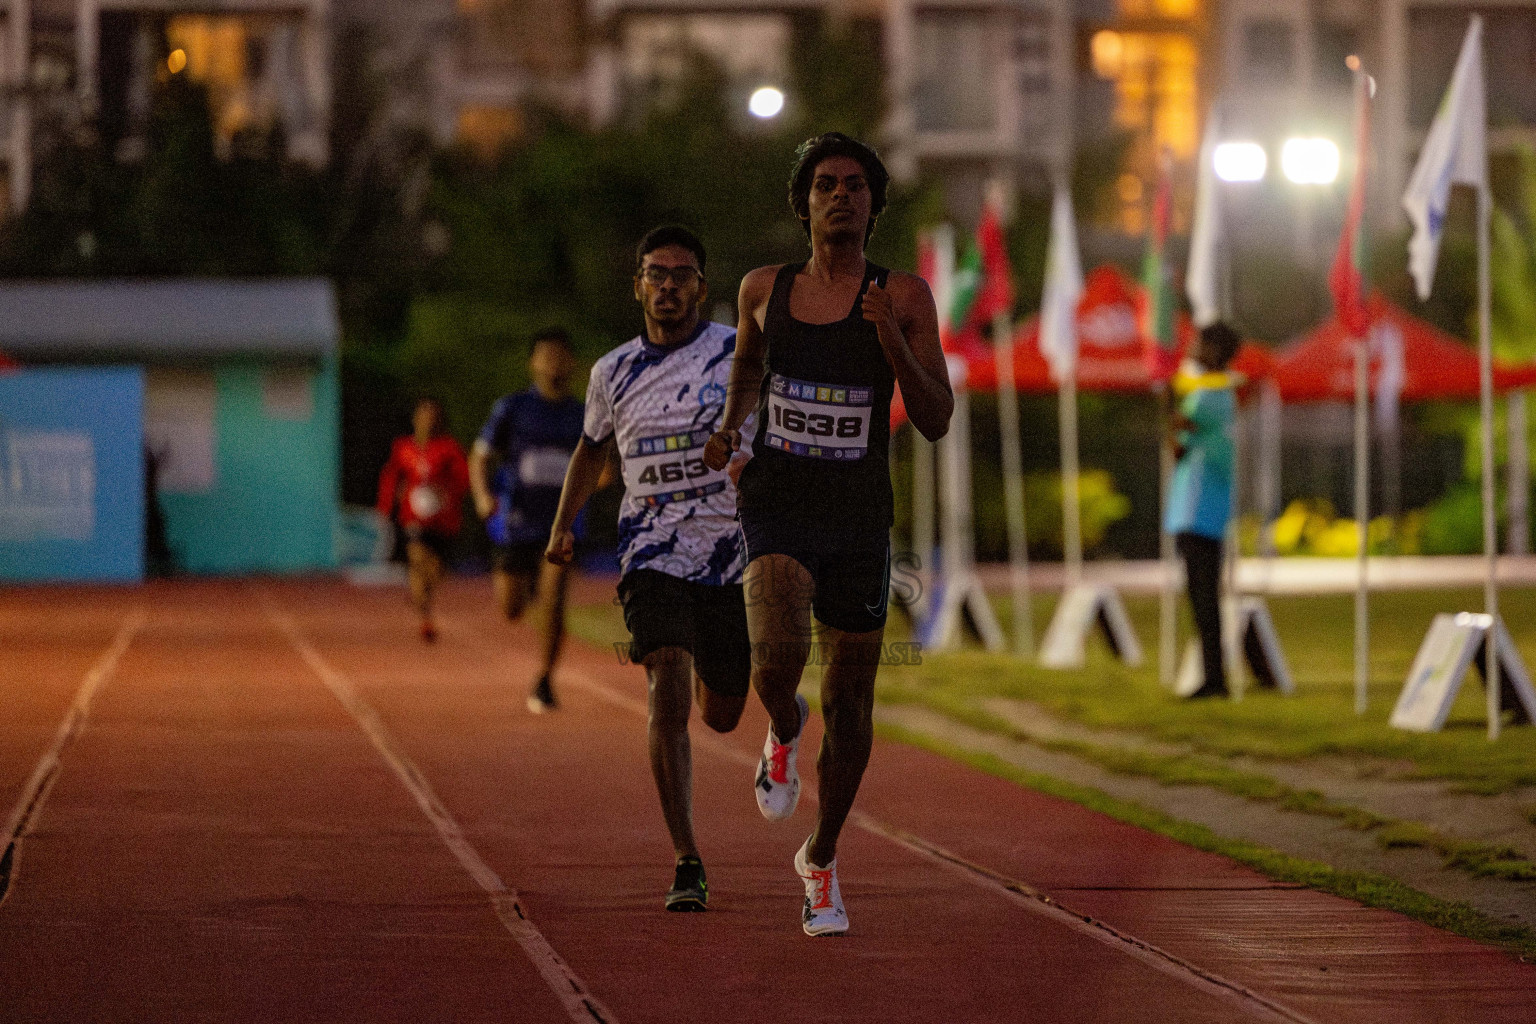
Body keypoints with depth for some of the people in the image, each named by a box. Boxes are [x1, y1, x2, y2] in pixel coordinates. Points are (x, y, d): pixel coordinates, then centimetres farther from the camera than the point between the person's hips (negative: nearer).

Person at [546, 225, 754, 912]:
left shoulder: (737, 352, -4)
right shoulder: (614, 372, 5)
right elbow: (594, 445, 23)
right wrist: (564, 522, 14)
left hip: (732, 554, 0)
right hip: (653, 557, 0)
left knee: (721, 716, 12)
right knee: (668, 697, -20)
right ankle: (687, 864, -17)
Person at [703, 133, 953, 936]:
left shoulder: (904, 298, -4)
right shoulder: (765, 290, 3)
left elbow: (936, 422, -7)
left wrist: (893, 345, -21)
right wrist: (728, 428, 7)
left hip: (859, 520, 0)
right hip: (776, 509, 0)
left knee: (849, 704, 8)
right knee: (778, 657, -27)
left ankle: (822, 860, 30)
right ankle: (784, 730, 10)